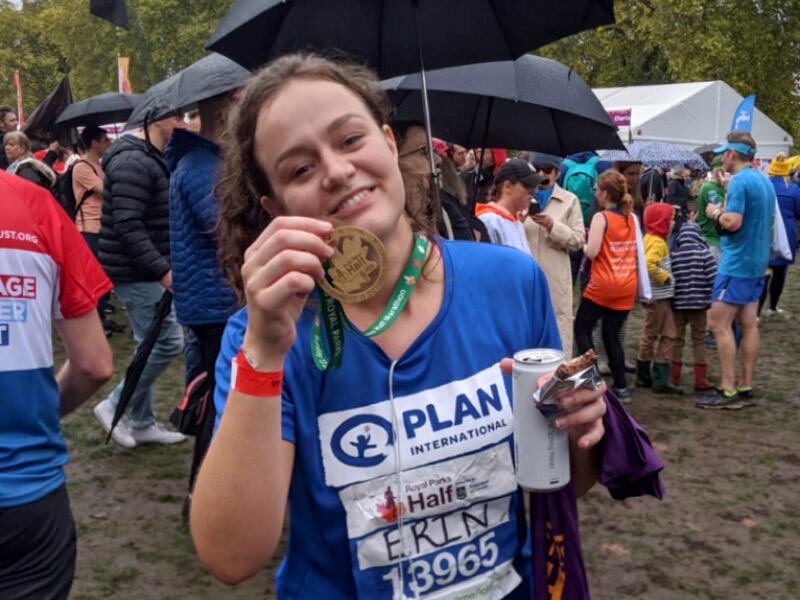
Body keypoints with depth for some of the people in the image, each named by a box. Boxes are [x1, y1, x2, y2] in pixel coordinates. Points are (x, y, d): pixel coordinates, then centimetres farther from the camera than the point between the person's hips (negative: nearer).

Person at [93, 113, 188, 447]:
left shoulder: (155, 162, 16)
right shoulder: (134, 163, -18)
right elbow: (128, 227, -25)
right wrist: (162, 270, -25)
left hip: (146, 272, 11)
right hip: (135, 273, -11)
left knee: (152, 345, 14)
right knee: (168, 343, -9)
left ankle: (142, 423, 23)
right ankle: (115, 406, 6)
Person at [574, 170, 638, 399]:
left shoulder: (601, 217, -11)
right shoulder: (632, 218, 8)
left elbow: (591, 252, -18)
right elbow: (636, 251, 16)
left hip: (602, 285, -6)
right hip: (627, 286, 6)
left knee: (581, 328, 9)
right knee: (612, 334, 13)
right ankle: (620, 386, 12)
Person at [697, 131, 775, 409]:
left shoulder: (739, 181, -15)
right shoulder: (764, 181, 14)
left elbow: (733, 222, -24)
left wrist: (716, 212, -5)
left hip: (737, 264, -10)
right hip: (758, 262, 10)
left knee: (719, 324, -7)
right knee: (748, 324, 11)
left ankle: (728, 391, -6)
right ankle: (745, 387, 16)